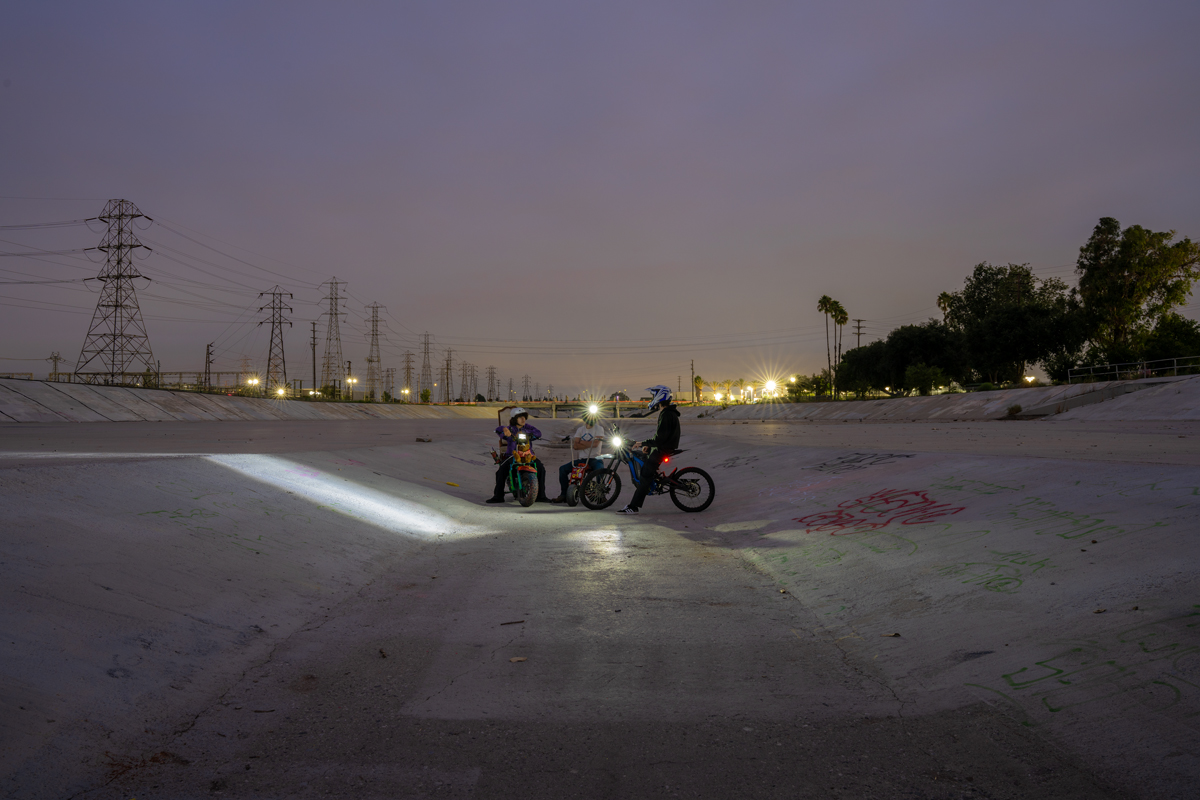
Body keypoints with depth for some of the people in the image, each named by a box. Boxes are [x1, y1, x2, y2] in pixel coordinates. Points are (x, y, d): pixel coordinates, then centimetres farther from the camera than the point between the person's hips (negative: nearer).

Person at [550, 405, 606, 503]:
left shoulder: (599, 428, 0)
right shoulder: (580, 429, 12)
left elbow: (595, 443, -16)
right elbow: (575, 446, 0)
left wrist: (582, 443, -4)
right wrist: (589, 444, -10)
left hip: (595, 458, -4)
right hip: (581, 458, 4)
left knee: (600, 470, -37)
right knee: (563, 469, -10)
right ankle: (564, 495, -2)